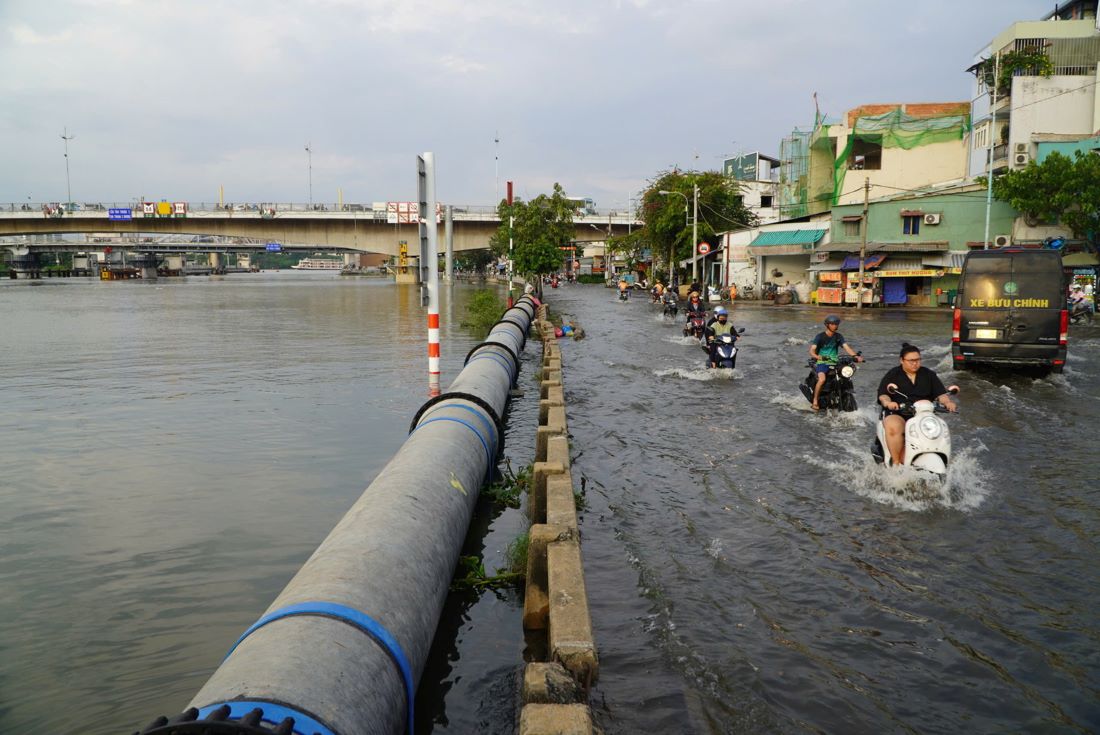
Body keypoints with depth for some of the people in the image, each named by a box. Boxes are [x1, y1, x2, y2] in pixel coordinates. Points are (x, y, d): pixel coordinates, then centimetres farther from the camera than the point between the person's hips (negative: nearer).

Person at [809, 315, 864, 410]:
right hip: (822, 363, -4)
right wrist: (818, 357, -35)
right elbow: (812, 350, -13)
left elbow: (846, 347, -3)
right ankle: (815, 401, -18)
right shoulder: (820, 336, -3)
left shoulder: (838, 336, 10)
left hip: (834, 363, 4)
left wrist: (855, 356, -22)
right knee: (822, 379, -31)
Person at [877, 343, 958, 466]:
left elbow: (941, 393, 12)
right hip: (897, 414, -3)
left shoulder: (929, 375, 17)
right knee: (893, 428, -38)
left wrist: (948, 402, -11)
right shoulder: (892, 375, 9)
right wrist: (888, 402, -25)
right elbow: (882, 394, -2)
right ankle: (896, 462, -28)